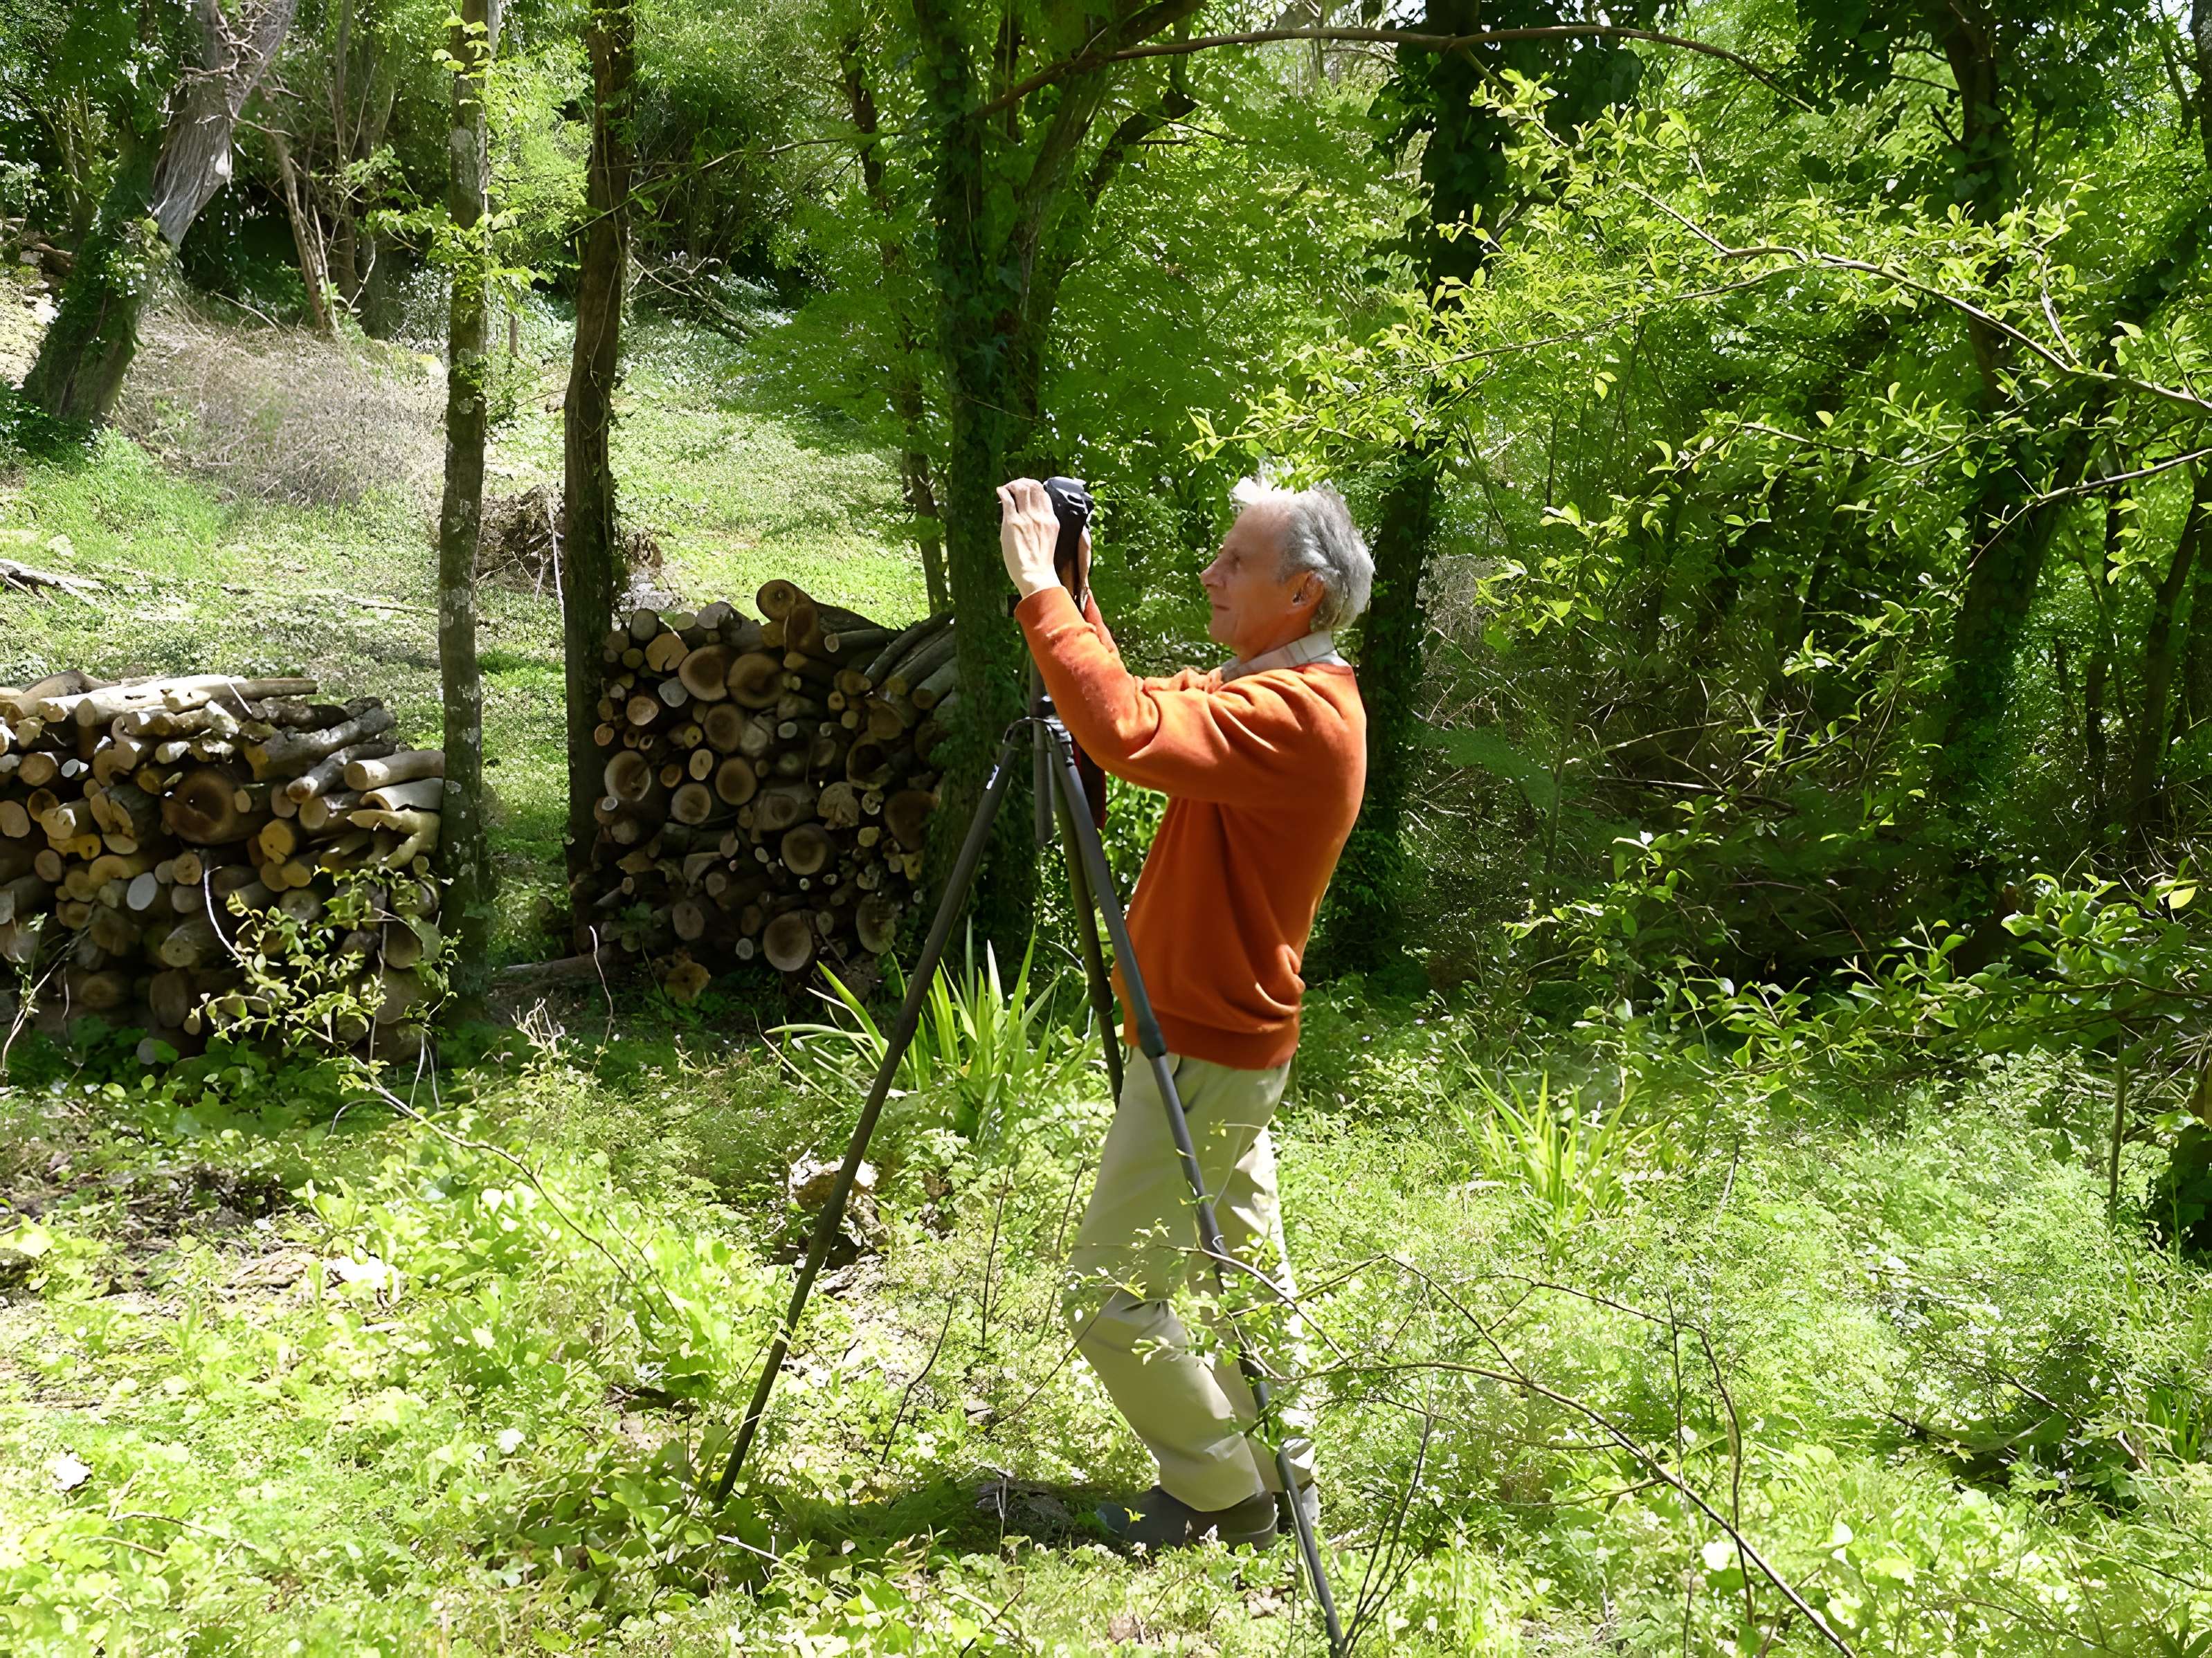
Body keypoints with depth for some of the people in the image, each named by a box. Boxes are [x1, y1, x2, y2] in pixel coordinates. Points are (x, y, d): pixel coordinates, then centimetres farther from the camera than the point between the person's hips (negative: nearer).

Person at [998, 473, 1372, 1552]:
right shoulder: (1258, 692, 10)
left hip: (1208, 1054, -10)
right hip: (1224, 1043, 10)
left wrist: (1038, 589, -30)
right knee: (1242, 1268, 19)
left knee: (1110, 1292, -5)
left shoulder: (1299, 713, -23)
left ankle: (1221, 1491, 11)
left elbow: (1130, 734, -37)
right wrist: (1070, 592, 6)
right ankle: (1274, 1481, 31)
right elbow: (1144, 707, 19)